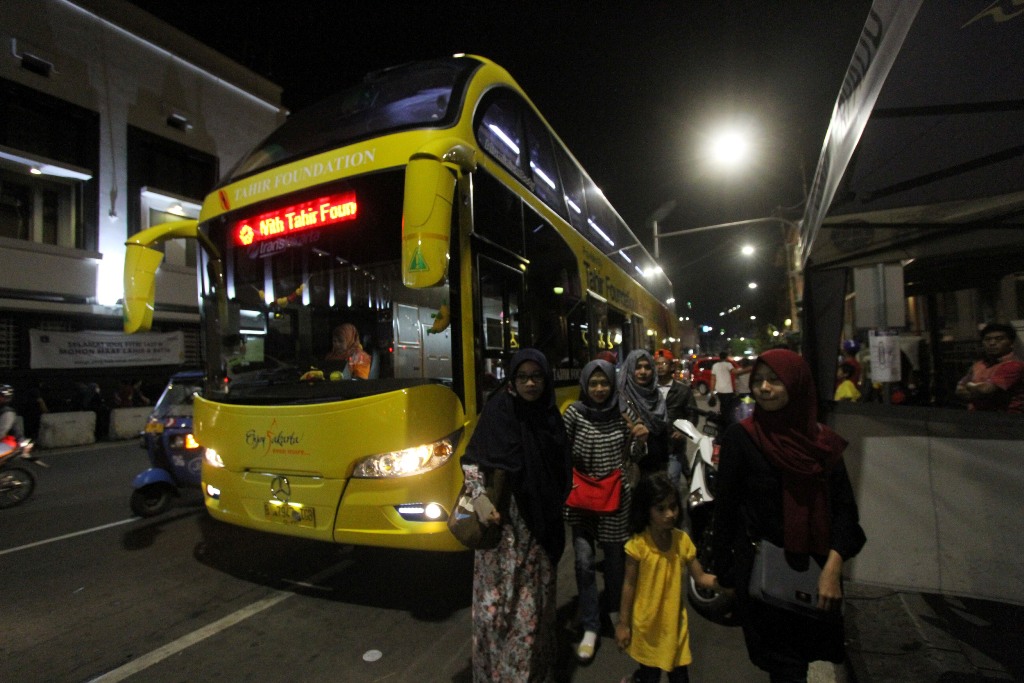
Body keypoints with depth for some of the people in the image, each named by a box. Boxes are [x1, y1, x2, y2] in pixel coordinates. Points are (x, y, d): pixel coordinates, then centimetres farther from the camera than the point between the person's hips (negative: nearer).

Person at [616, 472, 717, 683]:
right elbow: (629, 585, -12)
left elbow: (700, 577, -3)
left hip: (674, 622, 3)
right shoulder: (638, 544, -21)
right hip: (647, 623, -3)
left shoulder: (682, 540, -10)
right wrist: (623, 623, -6)